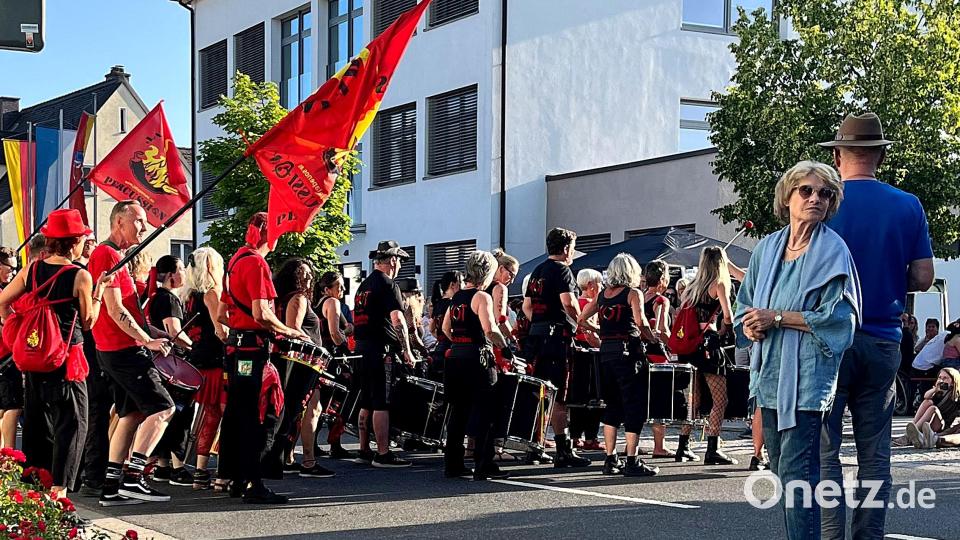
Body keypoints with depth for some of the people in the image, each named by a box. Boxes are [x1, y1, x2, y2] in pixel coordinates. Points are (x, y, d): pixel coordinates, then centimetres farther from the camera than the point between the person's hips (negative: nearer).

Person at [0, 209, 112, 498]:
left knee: (35, 420, 17)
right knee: (71, 422, 2)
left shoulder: (32, 270, 2)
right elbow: (87, 321, -4)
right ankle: (58, 488, -2)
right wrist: (99, 290, 4)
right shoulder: (80, 276, -12)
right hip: (66, 356, -6)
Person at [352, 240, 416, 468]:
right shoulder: (388, 284, -9)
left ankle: (364, 450, 17)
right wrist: (407, 351, -15)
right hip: (382, 349, -9)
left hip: (362, 347, 9)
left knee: (366, 403, 13)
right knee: (382, 403, -9)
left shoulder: (364, 285, 18)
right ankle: (383, 454, -9)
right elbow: (397, 319, -18)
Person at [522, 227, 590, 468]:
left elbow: (526, 306, 17)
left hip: (536, 335, 8)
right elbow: (568, 303, -20)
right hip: (558, 337, -8)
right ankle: (564, 451, -6)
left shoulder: (537, 271, 17)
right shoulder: (562, 270, -8)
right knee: (559, 395, -7)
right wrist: (582, 324, -7)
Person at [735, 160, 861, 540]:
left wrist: (776, 317, -13)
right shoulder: (767, 248, 14)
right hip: (770, 373, 7)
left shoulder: (833, 250, -5)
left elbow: (838, 316, -13)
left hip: (807, 376, -7)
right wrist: (750, 327, -2)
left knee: (797, 471, -12)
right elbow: (745, 307, 21)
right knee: (782, 469, 12)